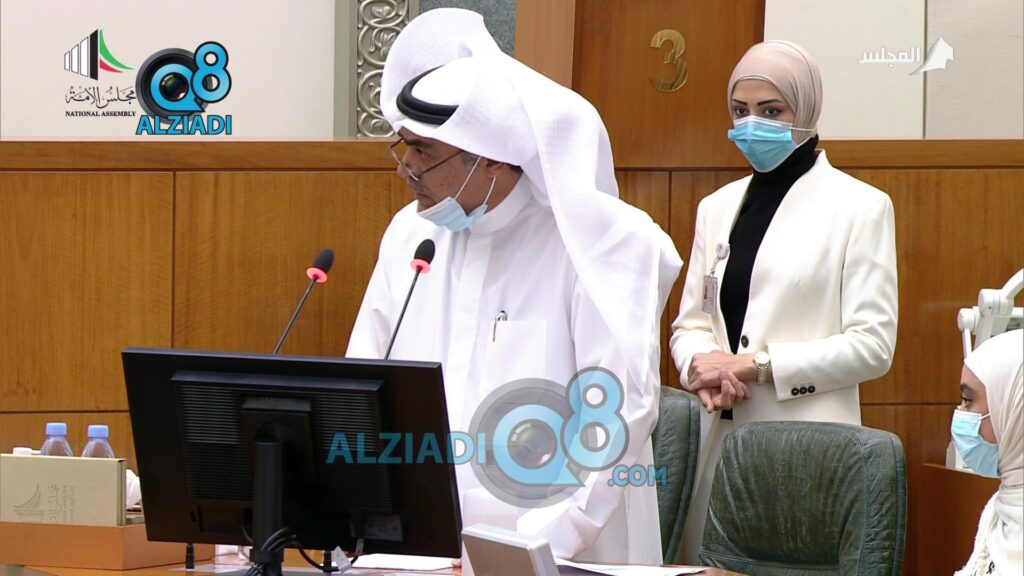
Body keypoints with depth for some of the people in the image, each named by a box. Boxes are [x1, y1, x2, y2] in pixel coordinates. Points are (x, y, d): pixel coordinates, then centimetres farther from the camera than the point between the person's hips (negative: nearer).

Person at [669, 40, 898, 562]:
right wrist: (704, 368, -8)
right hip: (718, 436, 5)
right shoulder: (718, 207, 14)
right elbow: (690, 321, 15)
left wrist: (753, 364, -13)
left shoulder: (859, 207, -2)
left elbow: (872, 345, -7)